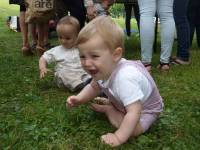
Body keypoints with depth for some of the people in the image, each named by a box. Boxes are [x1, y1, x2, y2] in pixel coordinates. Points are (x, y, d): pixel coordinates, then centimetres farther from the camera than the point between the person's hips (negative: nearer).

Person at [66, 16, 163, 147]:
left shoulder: (124, 79, -46)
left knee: (133, 130, -25)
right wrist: (79, 99, -13)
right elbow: (94, 87, 2)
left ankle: (107, 109, -7)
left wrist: (119, 138, -41)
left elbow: (134, 112, -45)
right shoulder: (104, 70, -18)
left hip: (145, 108, -7)